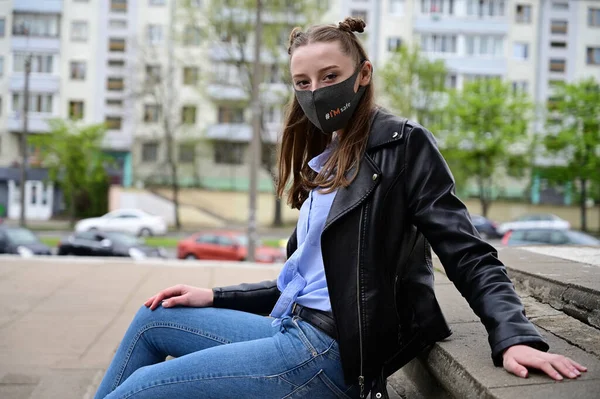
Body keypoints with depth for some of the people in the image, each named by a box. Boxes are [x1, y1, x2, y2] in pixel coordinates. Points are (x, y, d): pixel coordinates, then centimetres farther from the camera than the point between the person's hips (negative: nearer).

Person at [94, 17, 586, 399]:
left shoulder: (402, 144, -7)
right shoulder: (325, 164, 16)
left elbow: (467, 253, -14)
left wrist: (514, 335, -30)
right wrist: (215, 298, 14)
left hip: (332, 354, -9)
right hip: (296, 331, 9)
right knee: (151, 321, 17)